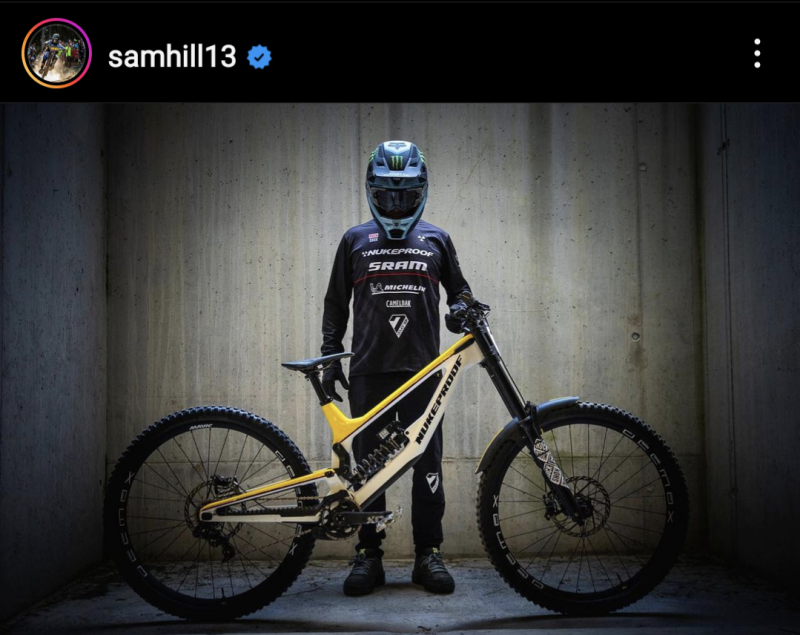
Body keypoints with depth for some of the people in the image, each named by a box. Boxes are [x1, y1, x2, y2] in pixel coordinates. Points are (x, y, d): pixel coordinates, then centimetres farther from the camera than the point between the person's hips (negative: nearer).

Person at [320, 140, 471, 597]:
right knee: (369, 464, 3)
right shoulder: (355, 240, 12)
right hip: (369, 370, 0)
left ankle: (429, 554, 11)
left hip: (422, 369, 0)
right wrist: (329, 357, 7)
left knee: (428, 464, 0)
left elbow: (458, 289, 20)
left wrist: (462, 308, -3)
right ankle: (369, 555, 13)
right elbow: (336, 303, 14)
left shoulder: (436, 239, 13)